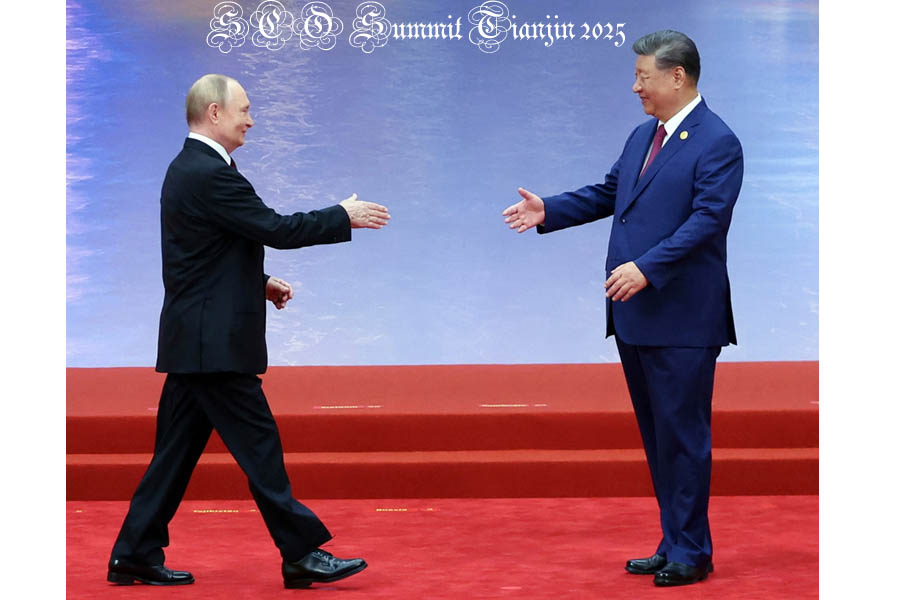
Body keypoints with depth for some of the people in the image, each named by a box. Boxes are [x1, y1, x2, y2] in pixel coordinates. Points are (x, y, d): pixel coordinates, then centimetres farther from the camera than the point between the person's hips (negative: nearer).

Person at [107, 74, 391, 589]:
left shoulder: (189, 169, 16)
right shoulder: (210, 175, -17)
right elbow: (275, 228, -19)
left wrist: (259, 284, 16)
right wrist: (344, 217, -8)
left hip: (195, 339, 10)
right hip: (215, 342, -10)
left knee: (178, 449, 12)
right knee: (258, 445, -5)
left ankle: (136, 555, 15)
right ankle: (302, 553, 0)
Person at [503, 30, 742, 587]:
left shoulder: (718, 143, -12)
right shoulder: (642, 137, 16)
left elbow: (707, 219, -20)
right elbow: (607, 193, 23)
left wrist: (647, 267, -25)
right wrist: (548, 211, 11)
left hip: (683, 318, -9)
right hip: (634, 314, 9)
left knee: (682, 435, -3)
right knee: (657, 437, 13)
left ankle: (690, 552, 5)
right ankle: (676, 545, 22)